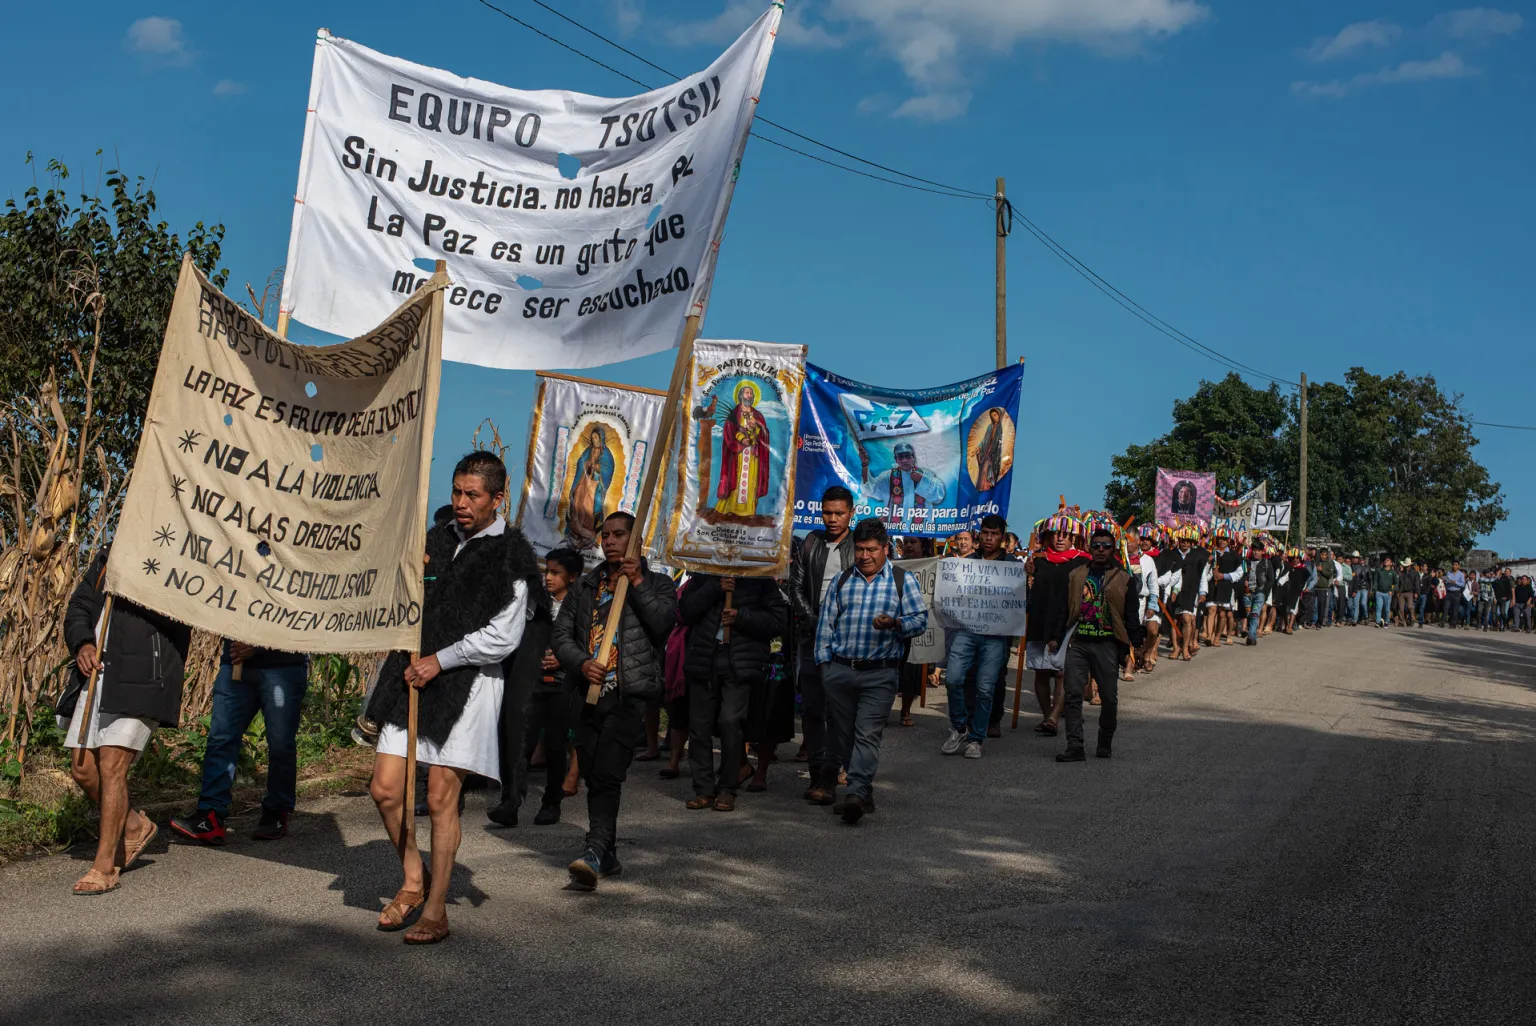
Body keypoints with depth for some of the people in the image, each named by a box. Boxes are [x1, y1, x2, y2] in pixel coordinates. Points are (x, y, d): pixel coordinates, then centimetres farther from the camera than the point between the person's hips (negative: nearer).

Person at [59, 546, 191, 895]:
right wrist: (82, 644, -2)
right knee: (83, 768, 7)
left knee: (112, 765, -12)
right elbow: (78, 607, 18)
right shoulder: (109, 556, 19)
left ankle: (105, 868, -3)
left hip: (142, 678, -7)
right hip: (95, 674, 7)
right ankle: (134, 827, 31)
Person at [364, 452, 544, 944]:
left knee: (441, 798, -3)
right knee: (385, 789, 3)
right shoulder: (440, 533, 11)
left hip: (468, 682, -6)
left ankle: (436, 911, 10)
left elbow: (503, 637, -12)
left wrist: (439, 661, -12)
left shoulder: (510, 556, -7)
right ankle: (415, 879, 25)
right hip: (416, 672, 6)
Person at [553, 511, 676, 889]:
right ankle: (607, 855, 21)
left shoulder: (657, 584, 8)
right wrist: (582, 663, -9)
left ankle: (594, 853, -24)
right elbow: (561, 633, 9)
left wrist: (638, 584, -12)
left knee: (607, 774, -18)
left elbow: (663, 622, -9)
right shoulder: (584, 586, 17)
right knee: (592, 777, 9)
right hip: (590, 693, 5)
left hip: (629, 695, -5)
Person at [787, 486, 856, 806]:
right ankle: (817, 774, 10)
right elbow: (797, 587, 11)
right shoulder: (810, 544, 12)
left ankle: (829, 777, -4)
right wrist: (813, 622, -1)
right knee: (811, 709, 3)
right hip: (813, 636, 4)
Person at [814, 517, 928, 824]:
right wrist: (824, 661, 6)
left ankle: (856, 794, -19)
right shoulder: (842, 580, 12)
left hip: (879, 674, -4)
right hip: (839, 670, 4)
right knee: (842, 735, 8)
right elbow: (826, 622, 13)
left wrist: (895, 623, -20)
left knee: (868, 735, -13)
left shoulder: (903, 581, 3)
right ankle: (864, 793, 21)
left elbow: (920, 620, 0)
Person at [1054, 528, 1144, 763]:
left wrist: (1136, 645, -5)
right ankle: (1075, 746, -8)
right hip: (1077, 642, 2)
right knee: (1073, 695, -7)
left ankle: (1105, 743, 22)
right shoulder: (1076, 576, 13)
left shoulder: (1124, 580, 6)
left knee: (1109, 697, 4)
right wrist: (1058, 638, 13)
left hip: (1106, 645, -1)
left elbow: (1131, 617, 4)